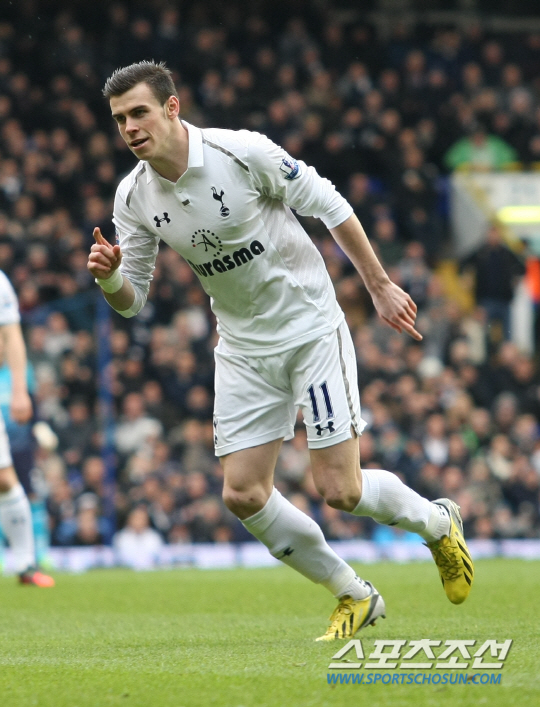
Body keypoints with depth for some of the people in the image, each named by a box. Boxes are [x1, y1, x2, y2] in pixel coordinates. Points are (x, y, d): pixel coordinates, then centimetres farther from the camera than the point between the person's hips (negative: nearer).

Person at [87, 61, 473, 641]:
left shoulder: (243, 152, -20)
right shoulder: (133, 197, -5)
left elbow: (330, 206, -9)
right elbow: (131, 299, 2)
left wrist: (379, 285, -5)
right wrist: (108, 276, -21)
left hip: (311, 327, -5)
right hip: (243, 349, 5)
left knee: (339, 490, -10)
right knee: (243, 494, -6)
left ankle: (436, 522, 23)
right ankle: (354, 597, 14)